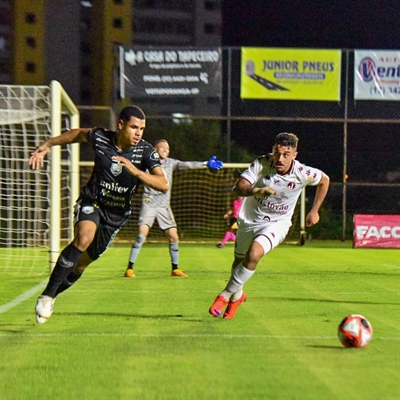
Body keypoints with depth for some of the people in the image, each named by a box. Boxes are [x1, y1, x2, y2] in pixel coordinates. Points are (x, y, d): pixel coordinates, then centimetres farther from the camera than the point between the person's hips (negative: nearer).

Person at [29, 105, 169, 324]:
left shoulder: (146, 151, -18)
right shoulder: (100, 137, -15)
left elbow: (163, 184, -28)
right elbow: (78, 133, 9)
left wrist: (135, 171, -41)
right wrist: (45, 146, 7)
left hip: (116, 215, 2)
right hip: (91, 202, -2)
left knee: (82, 263, 10)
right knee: (84, 238, -33)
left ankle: (52, 294, 38)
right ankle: (47, 295, -26)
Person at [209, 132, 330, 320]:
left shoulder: (303, 173, -20)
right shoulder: (261, 163, -21)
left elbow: (325, 180, 2)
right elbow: (239, 186, -30)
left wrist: (314, 211, 5)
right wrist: (256, 191, -51)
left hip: (277, 224, -2)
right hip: (250, 219, 2)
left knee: (254, 254, -29)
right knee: (239, 260, 19)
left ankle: (226, 295, -12)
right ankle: (237, 295, 51)